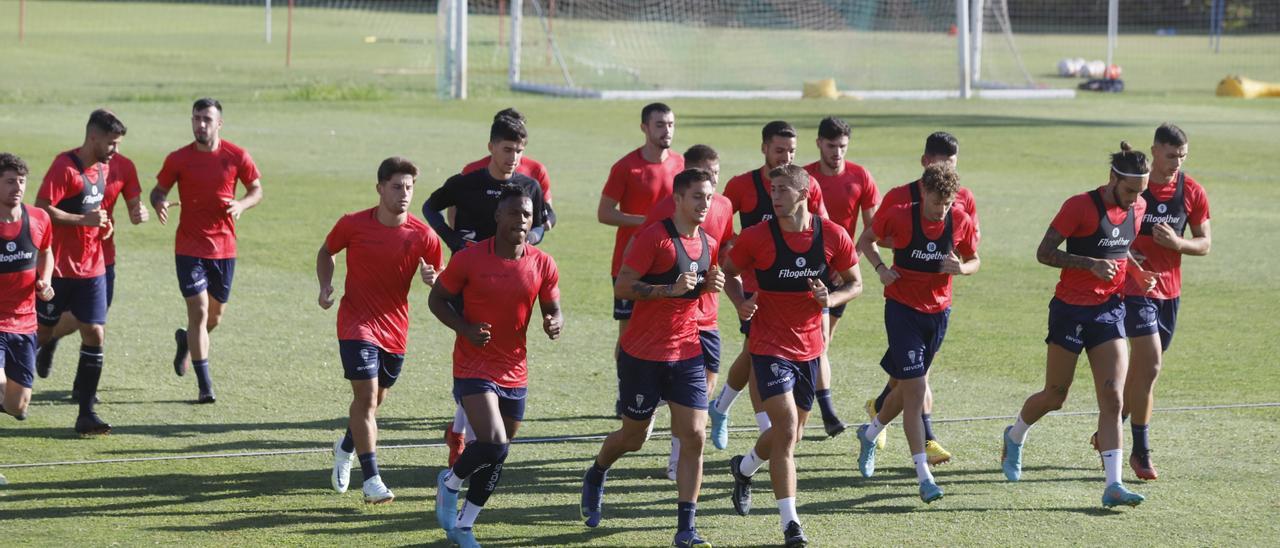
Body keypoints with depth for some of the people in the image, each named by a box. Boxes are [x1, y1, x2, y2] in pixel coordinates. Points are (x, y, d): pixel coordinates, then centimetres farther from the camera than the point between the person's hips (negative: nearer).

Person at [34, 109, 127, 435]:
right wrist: (85, 219, -21)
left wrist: (103, 222, 7)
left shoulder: (102, 168, 10)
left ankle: (86, 414, 0)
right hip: (60, 269, -7)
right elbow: (41, 210, -20)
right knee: (41, 332, 4)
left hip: (92, 269, 7)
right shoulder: (65, 167, -15)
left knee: (94, 334, -2)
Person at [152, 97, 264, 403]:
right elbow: (159, 191, 4)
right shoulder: (178, 159, -4)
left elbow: (257, 189, 5)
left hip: (224, 248, 2)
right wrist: (159, 204, -20)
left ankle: (187, 341, 48)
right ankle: (205, 386, -6)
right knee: (199, 311, -11)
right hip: (189, 248, -2)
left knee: (216, 314, 13)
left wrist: (242, 204, -17)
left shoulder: (237, 157, -3)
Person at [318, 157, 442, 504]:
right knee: (366, 395, -15)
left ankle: (346, 448, 47)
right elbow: (326, 252, 11)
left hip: (395, 328, 3)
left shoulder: (423, 236, -6)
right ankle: (372, 480, -14)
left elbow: (443, 286, 2)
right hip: (358, 323, -3)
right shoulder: (353, 225, -8)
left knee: (375, 400, 17)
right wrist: (325, 286, -6)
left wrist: (432, 279, -21)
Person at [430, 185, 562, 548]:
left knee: (496, 459, 11)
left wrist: (554, 324, -16)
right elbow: (437, 299, 0)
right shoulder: (469, 259, -10)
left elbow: (553, 311, 9)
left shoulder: (543, 265, -1)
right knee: (493, 446, -20)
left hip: (515, 373, 5)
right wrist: (466, 329, -17)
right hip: (474, 367, -5)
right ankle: (450, 482, 11)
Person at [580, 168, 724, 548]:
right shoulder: (654, 237, -14)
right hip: (643, 355, -5)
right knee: (633, 438, 9)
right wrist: (671, 288, -25)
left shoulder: (708, 244, 8)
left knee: (694, 436, -8)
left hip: (687, 353, 5)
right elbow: (622, 288, -16)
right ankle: (596, 476, 43)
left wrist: (711, 285, 1)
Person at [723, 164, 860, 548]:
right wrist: (741, 301, -14)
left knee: (790, 434, 16)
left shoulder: (833, 236, -6)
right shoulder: (756, 238, -11)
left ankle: (744, 467, 48)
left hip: (810, 347, 4)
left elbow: (855, 283, 6)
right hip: (770, 346, -4)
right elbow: (728, 273, 5)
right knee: (786, 430, -16)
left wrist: (831, 299, -14)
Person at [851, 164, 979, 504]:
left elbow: (974, 260, 8)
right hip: (903, 309, -4)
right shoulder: (899, 217, -14)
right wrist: (881, 268, -15)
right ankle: (924, 476, -13)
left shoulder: (961, 221, -6)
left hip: (938, 313, 4)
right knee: (916, 389, -12)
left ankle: (870, 434, 46)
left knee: (907, 388, 17)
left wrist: (961, 268, -15)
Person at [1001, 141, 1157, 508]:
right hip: (1071, 309, -5)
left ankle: (1113, 485, -10)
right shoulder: (1080, 206, -15)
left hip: (1110, 310, 5)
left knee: (1112, 400, -7)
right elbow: (1044, 253, -14)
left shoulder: (1138, 207, 5)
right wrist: (1093, 264, -24)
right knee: (1054, 397, 7)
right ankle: (1015, 436, 39)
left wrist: (1137, 273, 3)